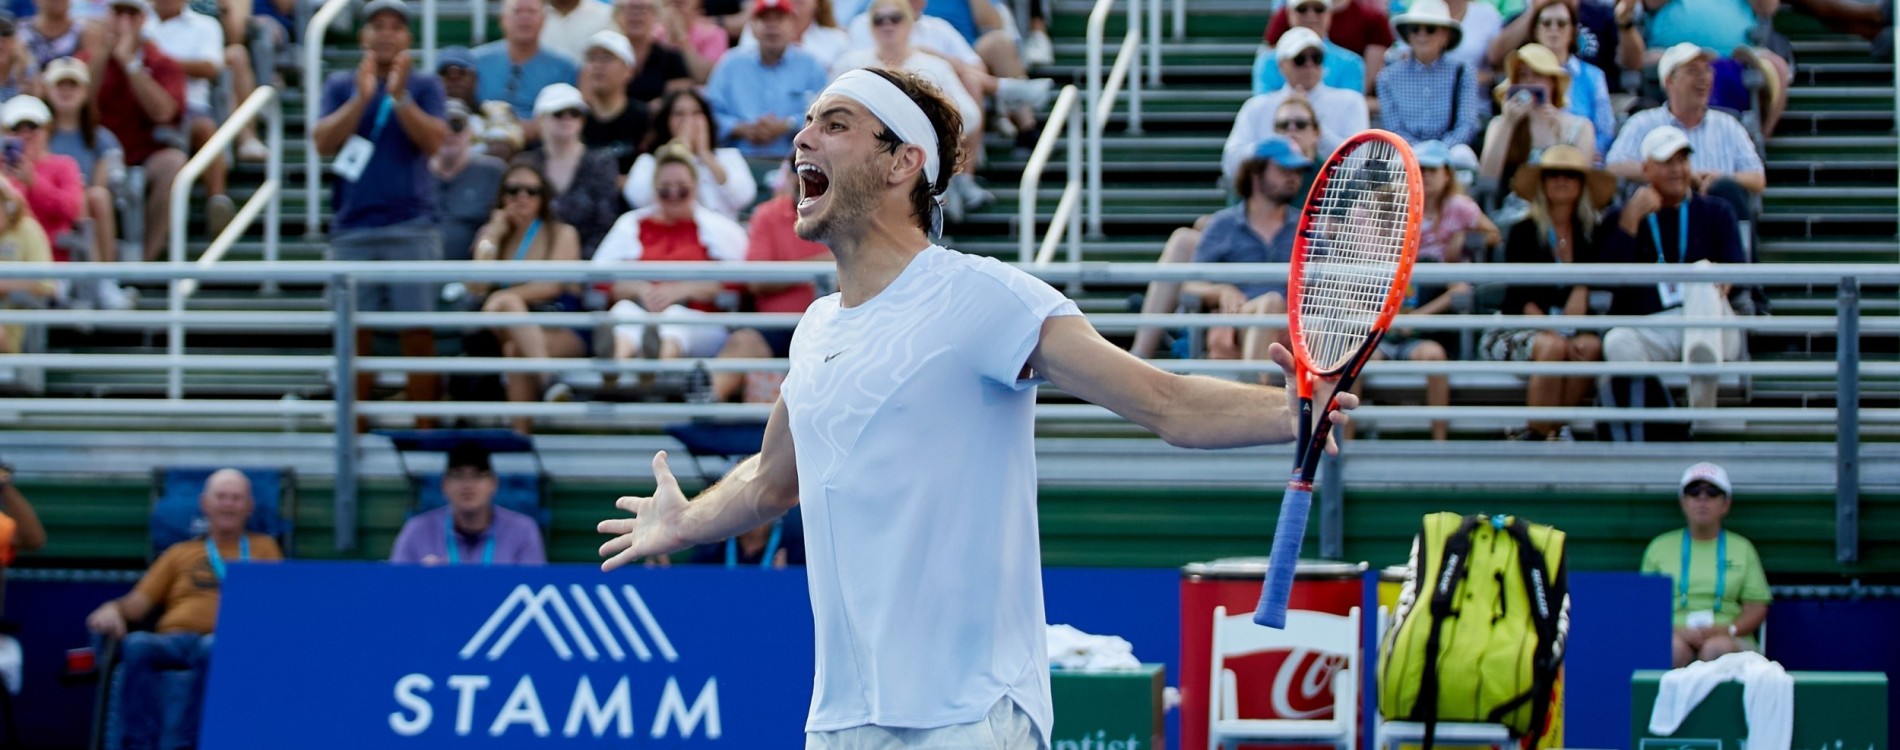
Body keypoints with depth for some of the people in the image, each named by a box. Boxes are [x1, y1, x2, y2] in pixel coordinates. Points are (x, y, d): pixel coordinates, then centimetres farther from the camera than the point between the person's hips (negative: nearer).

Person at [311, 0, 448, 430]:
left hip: (411, 225, -1)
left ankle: (423, 429, -1)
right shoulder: (341, 86, 11)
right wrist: (362, 97, -12)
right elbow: (324, 142, -2)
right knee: (355, 333, 1)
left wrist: (398, 96, -17)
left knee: (417, 331, -5)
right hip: (352, 228, 1)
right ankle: (355, 432, 7)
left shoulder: (424, 86, 8)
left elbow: (434, 141, -6)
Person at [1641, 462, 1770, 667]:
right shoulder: (1660, 547, 18)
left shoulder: (1742, 548, 18)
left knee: (1717, 648, -37)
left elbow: (1757, 608, 11)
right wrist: (1678, 632, -10)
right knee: (1675, 647, -36)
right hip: (1675, 635, 0)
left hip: (1730, 641, 0)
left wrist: (1727, 630, -10)